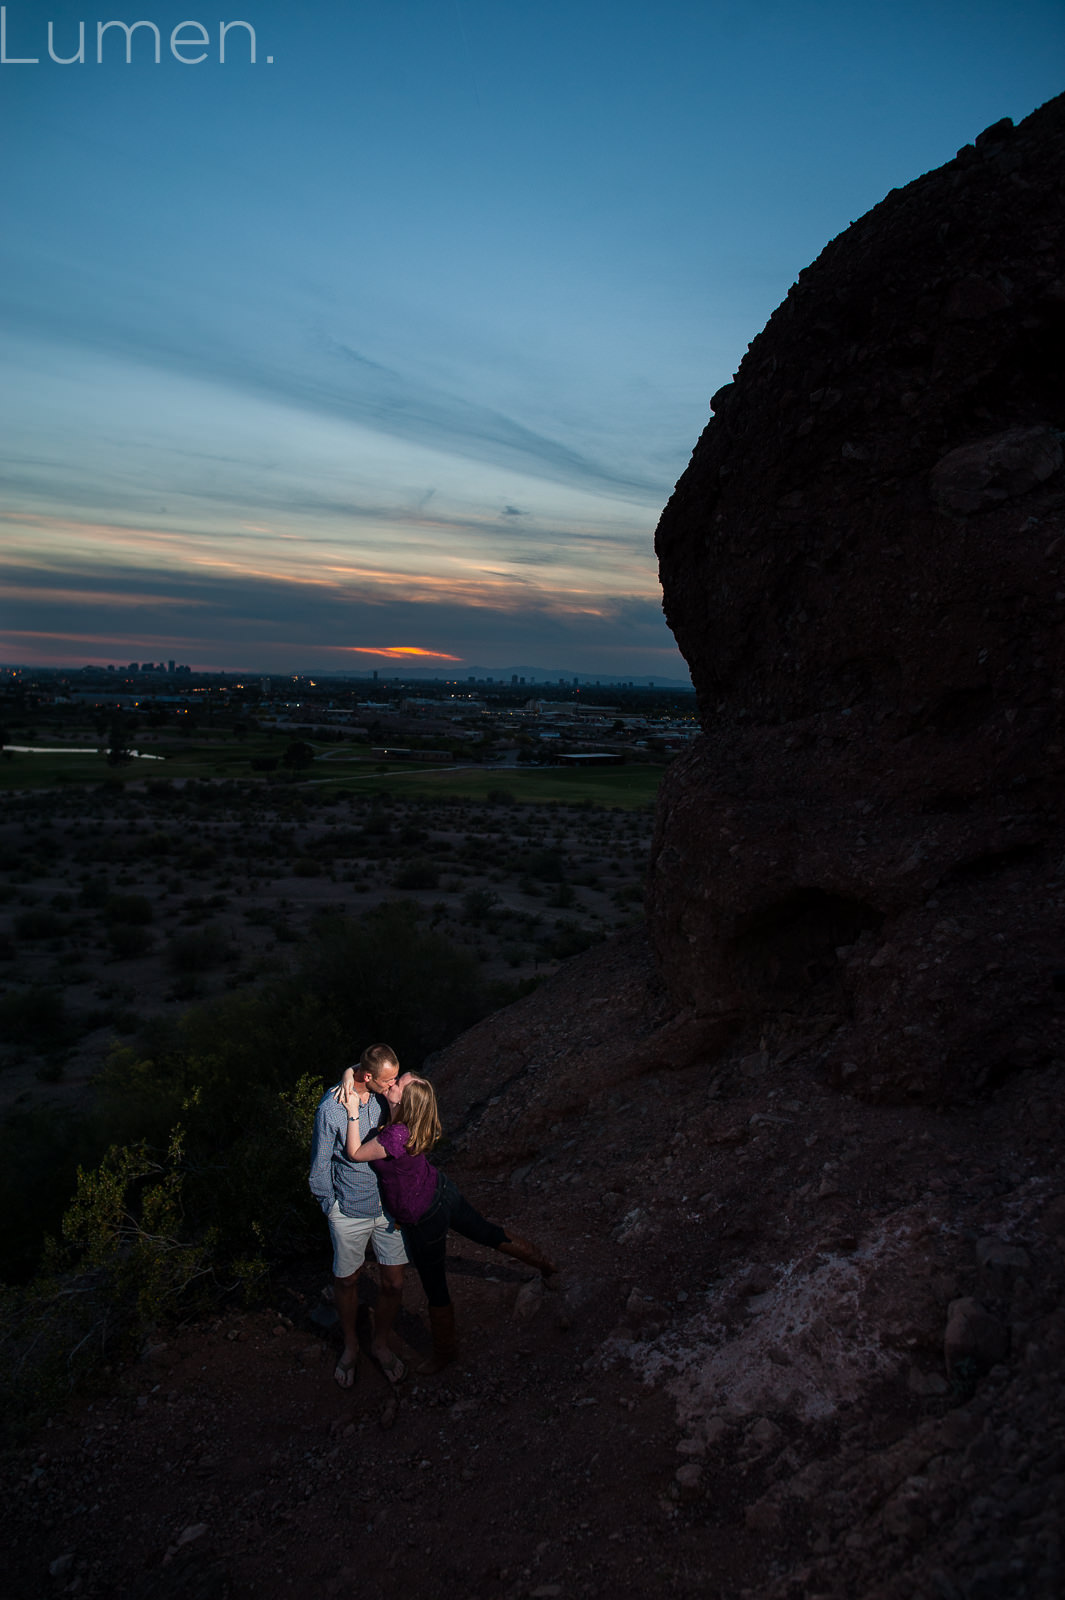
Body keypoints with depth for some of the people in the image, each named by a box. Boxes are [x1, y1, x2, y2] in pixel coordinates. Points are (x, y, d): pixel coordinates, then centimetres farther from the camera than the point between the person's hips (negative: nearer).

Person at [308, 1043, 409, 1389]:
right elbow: (320, 1163, -9)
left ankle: (380, 1343, 37)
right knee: (346, 1281, 16)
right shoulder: (331, 1108, -23)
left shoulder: (386, 1094, -11)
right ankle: (350, 1345, 43)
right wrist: (330, 1205, -2)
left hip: (389, 1202, 3)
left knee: (394, 1282, 11)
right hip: (350, 1211, -3)